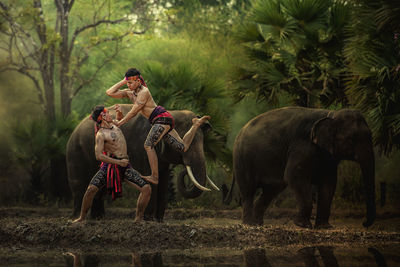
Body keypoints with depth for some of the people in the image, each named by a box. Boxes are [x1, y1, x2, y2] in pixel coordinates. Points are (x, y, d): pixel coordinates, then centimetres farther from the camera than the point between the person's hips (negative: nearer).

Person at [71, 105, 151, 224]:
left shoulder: (112, 124, 11)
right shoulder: (101, 134, -12)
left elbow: (120, 118, 35)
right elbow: (99, 156, -21)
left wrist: (119, 112, 10)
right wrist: (118, 162, -26)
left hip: (124, 165, 6)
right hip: (110, 165, -6)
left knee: (147, 188, -8)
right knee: (91, 189, -22)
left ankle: (138, 218, 1)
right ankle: (82, 218, -4)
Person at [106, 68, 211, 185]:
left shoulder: (144, 92, -14)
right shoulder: (129, 92, 11)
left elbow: (133, 112, -15)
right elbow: (110, 93, 8)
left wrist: (119, 122, -9)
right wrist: (123, 82, 2)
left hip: (163, 118, -10)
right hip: (159, 122, 10)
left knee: (148, 145, -25)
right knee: (183, 148, 15)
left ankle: (155, 177, -29)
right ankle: (196, 124, 33)